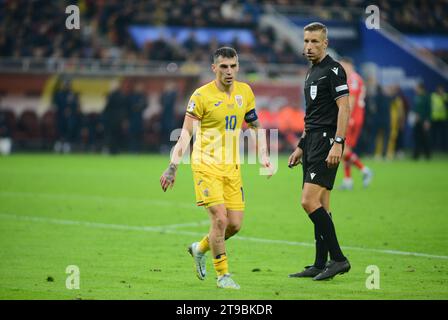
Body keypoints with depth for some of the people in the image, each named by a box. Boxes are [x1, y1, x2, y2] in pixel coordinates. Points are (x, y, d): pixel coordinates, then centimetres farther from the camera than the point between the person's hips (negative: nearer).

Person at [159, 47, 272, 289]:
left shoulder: (245, 92, 5)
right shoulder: (201, 96, -11)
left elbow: (255, 126, 18)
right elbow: (186, 133, -11)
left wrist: (263, 156, 7)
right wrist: (172, 167, -19)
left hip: (232, 167, 5)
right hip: (206, 166, -5)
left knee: (235, 224, 2)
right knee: (219, 219, -15)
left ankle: (200, 249, 31)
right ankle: (222, 275, 0)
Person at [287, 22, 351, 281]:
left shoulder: (333, 70, -9)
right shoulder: (312, 73, 20)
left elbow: (344, 107, -16)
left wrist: (337, 143, -24)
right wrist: (301, 147, 26)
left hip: (327, 141, -10)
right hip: (313, 141, 10)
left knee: (310, 201, -17)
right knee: (320, 205, 8)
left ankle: (338, 259, -14)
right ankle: (321, 265, 10)